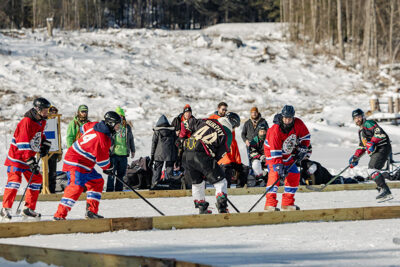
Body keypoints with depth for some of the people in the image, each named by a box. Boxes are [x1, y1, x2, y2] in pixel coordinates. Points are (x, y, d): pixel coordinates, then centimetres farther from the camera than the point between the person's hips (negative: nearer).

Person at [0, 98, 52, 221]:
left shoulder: (41, 122, 6)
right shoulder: (26, 122, -22)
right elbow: (23, 144, -26)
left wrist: (45, 145, 7)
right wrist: (30, 160, -28)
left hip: (30, 157, 9)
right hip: (17, 156, -9)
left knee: (36, 179, 7)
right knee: (15, 179, -16)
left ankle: (29, 209, 14)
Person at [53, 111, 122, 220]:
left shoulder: (95, 125, 3)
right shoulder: (103, 139, -23)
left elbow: (84, 128, 25)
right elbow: (102, 159, -13)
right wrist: (108, 169, 7)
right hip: (76, 163, -11)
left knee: (97, 182, 16)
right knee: (76, 186, -23)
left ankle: (91, 211, 17)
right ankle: (60, 214, -26)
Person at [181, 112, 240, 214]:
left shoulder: (208, 121, 19)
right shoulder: (227, 134, 5)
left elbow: (191, 123, 31)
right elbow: (220, 154, 4)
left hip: (186, 155, 6)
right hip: (201, 156, -6)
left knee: (197, 182, 24)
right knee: (220, 181, 4)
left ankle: (202, 208, 32)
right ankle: (222, 207, -9)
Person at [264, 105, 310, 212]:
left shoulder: (298, 124, -17)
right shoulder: (275, 130, -32)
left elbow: (305, 136, 3)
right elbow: (275, 152, -33)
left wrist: (302, 150, -4)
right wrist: (279, 167, -36)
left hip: (288, 154, 6)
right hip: (273, 152, -6)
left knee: (294, 175, 3)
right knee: (275, 174, -23)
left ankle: (287, 203, 13)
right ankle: (270, 204, -28)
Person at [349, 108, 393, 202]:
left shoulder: (368, 124, -6)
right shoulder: (361, 130, 25)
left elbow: (380, 133, -20)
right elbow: (361, 146, 32)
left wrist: (372, 142, -27)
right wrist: (355, 157, 26)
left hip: (382, 148, -10)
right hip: (375, 152, 10)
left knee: (372, 170, -20)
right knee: (373, 171, 4)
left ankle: (385, 190, -26)